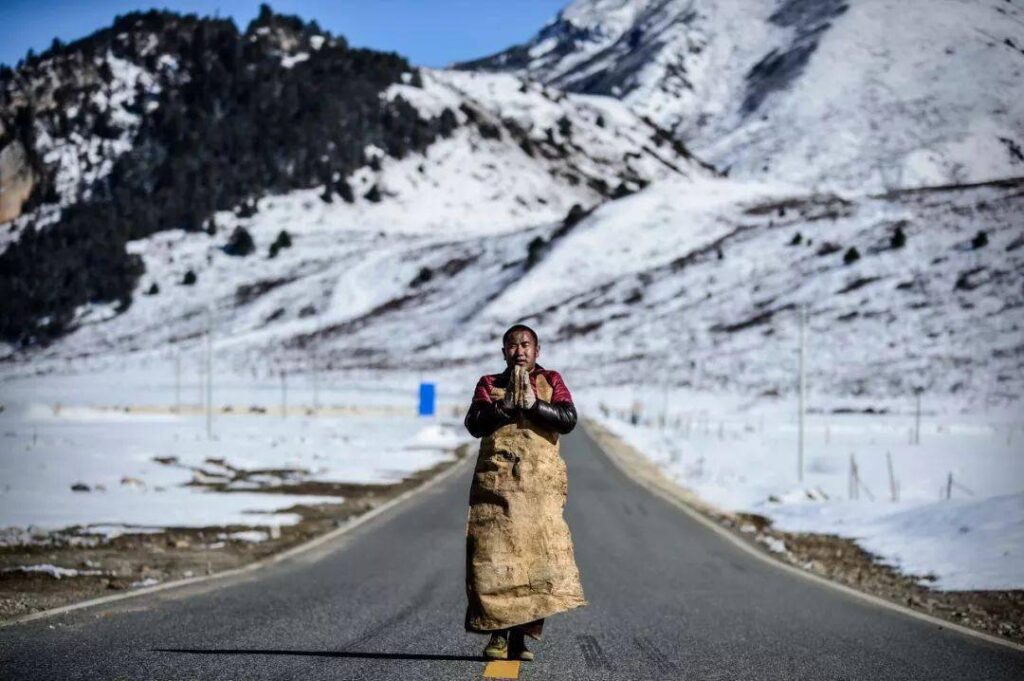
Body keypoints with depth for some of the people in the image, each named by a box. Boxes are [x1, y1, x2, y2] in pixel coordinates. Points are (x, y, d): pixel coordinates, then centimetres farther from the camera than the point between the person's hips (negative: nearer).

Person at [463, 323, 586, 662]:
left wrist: (534, 404, -13)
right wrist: (505, 404, -11)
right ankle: (498, 634, -1)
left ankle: (521, 637, -5)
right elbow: (474, 424, -1)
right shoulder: (488, 384, 14)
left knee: (537, 552, -9)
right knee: (494, 556, -7)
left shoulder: (551, 381, 13)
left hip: (540, 482, 0)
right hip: (496, 481, 1)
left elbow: (568, 419, -3)